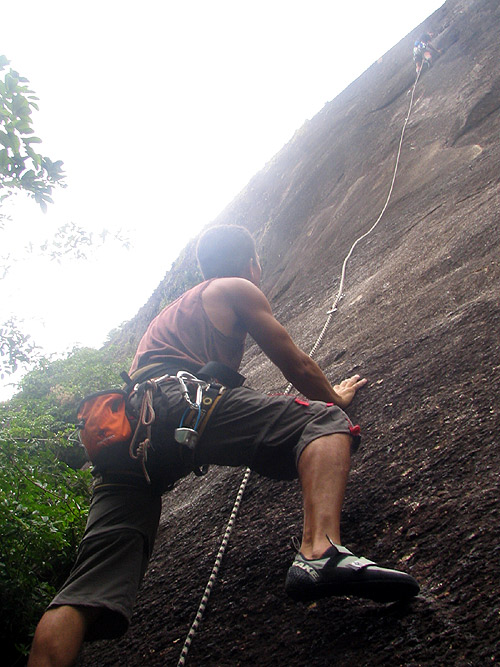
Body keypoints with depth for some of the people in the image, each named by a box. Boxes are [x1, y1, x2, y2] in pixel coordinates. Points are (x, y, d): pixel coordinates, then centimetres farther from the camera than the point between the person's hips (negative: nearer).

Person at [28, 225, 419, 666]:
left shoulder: (171, 311, 44)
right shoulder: (237, 289, 21)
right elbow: (297, 366, 19)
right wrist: (334, 396, 40)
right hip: (176, 402, -7)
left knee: (87, 593, -4)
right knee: (325, 420, -7)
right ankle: (320, 554, -34)